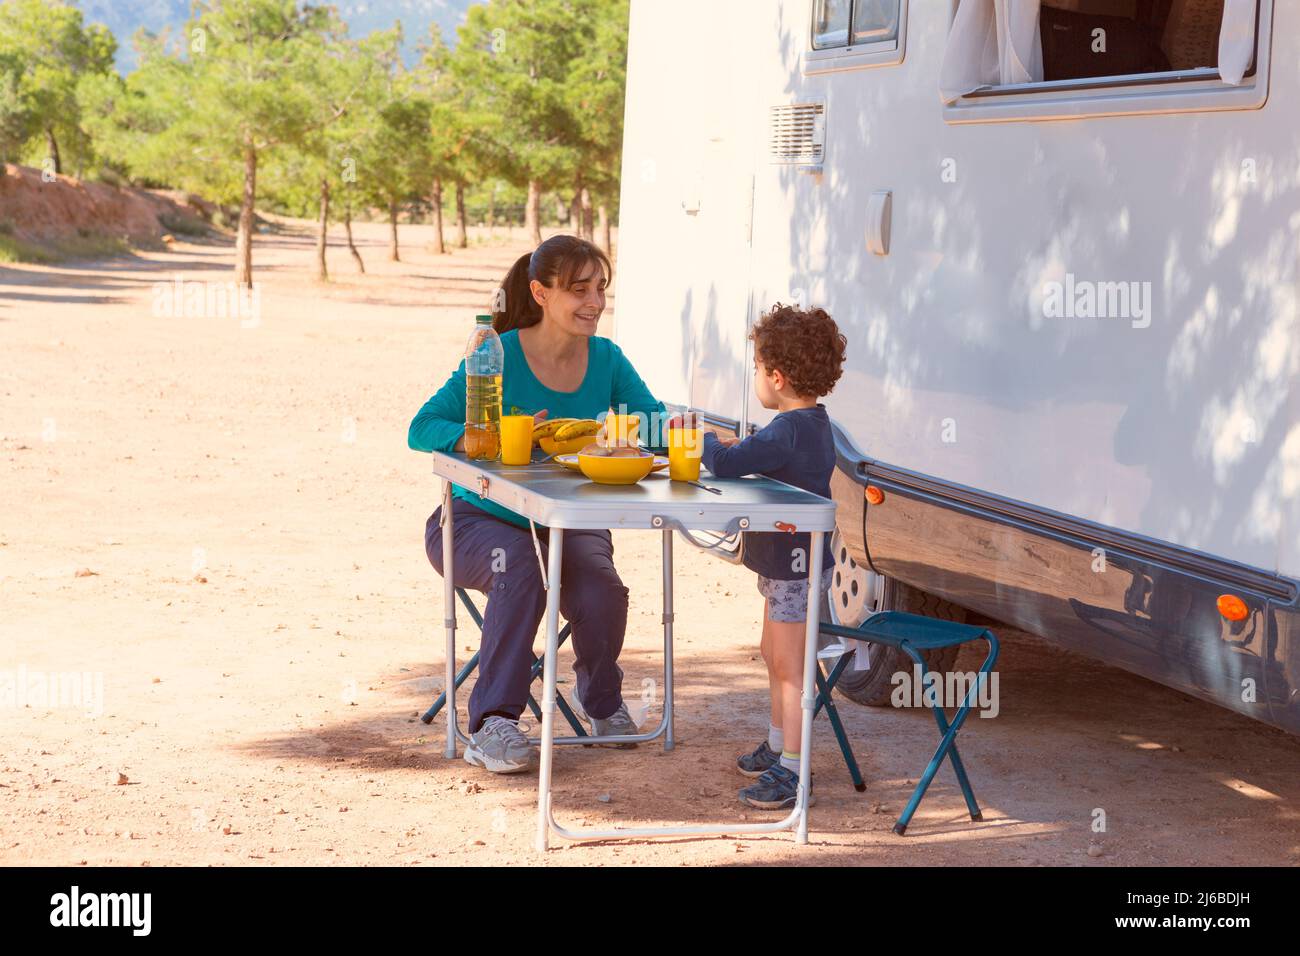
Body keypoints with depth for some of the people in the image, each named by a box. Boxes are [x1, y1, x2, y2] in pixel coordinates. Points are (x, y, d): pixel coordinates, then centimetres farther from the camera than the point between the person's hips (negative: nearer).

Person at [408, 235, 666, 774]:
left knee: (601, 589, -25)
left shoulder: (606, 360, 0)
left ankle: (601, 701, 7)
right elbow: (422, 429, -19)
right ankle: (493, 723, -25)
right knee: (521, 568, -35)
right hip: (479, 521, -3)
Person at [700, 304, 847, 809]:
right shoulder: (813, 422, 8)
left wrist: (703, 439, -10)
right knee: (775, 655, 22)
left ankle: (791, 770, -3)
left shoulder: (788, 431, -25)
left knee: (787, 665, -7)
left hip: (794, 565, -11)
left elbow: (726, 464, -30)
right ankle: (778, 745, 36)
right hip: (785, 562, 11)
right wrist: (736, 446, 2)